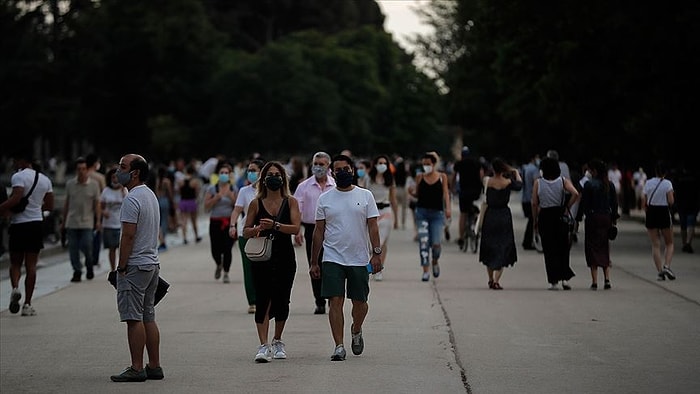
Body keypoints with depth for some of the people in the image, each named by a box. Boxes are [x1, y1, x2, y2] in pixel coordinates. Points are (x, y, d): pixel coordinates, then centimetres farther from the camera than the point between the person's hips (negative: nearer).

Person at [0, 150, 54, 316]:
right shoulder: (45, 179, 11)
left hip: (19, 223, -4)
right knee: (31, 265, 5)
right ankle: (27, 304, 2)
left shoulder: (19, 176, -8)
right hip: (36, 223, 4)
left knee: (15, 262, 9)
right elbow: (50, 206, 15)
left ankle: (15, 288, -18)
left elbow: (15, 198, -23)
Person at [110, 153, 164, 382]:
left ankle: (137, 369, -7)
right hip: (152, 264, 10)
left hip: (135, 266, -10)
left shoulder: (132, 199, -16)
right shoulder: (151, 195, 16)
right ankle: (154, 367, 13)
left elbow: (128, 236, -20)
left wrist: (121, 267, -15)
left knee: (134, 318, -7)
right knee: (148, 318, 12)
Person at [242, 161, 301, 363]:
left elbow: (296, 227, -10)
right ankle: (263, 346, -15)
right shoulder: (256, 204, 4)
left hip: (285, 257, 1)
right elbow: (245, 231, 6)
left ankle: (277, 341, 29)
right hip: (262, 257, -1)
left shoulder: (291, 202, 3)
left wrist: (275, 226, -23)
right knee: (262, 300, -11)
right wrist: (256, 229, -16)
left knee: (281, 300, 8)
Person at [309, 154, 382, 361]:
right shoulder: (325, 199, 6)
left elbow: (373, 226, 2)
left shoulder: (365, 196, 4)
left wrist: (376, 253, -9)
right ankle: (339, 346, -6)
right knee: (335, 302, -8)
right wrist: (314, 262, 4)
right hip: (332, 259, 0)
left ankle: (356, 331, 37)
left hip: (359, 259, 0)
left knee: (360, 302, 8)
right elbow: (319, 231, 7)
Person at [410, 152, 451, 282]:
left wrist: (448, 208, -11)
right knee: (423, 242, -8)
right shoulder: (420, 177, 8)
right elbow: (417, 194, 13)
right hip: (422, 211, 1)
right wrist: (412, 192, -10)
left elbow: (446, 193, 2)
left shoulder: (442, 176, 7)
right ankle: (425, 271, -1)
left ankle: (435, 262, 24)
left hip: (437, 213, -1)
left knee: (436, 243, -8)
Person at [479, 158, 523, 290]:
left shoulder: (487, 181, -5)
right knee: (502, 248, 2)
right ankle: (496, 281, -9)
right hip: (504, 216, -3)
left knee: (489, 249, 17)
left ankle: (491, 279, 25)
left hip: (489, 216, 3)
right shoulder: (508, 182, -11)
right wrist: (516, 173, 29)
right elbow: (519, 185, 8)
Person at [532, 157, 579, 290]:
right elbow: (575, 194, -17)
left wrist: (535, 221, 5)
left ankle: (553, 281, 3)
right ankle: (564, 278, 2)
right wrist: (567, 207, -5)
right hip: (561, 215, 1)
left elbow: (534, 204, -3)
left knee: (549, 250, 5)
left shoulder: (538, 183, -2)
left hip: (545, 216, 0)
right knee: (563, 248, 12)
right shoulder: (564, 181, -2)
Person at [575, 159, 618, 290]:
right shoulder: (610, 185, 5)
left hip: (593, 218, -5)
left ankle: (594, 282, -2)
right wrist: (614, 220, 15)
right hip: (606, 218, 5)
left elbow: (583, 203, -10)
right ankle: (607, 280, 5)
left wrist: (578, 219, -4)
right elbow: (614, 204, 9)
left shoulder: (589, 184, -10)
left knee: (592, 249, 2)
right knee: (604, 248, 14)